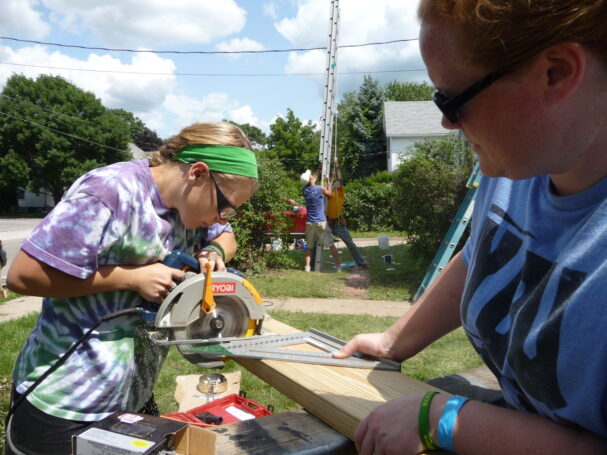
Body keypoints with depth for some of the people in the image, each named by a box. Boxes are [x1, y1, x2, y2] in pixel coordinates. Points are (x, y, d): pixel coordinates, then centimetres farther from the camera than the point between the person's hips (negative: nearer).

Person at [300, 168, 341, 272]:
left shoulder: (304, 191, 5)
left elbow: (313, 180, 23)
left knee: (309, 246, 15)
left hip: (309, 223, 4)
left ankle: (307, 266, 10)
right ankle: (338, 266, 0)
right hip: (320, 222, -4)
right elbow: (329, 193, 11)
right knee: (331, 245, 2)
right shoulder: (320, 189, -11)